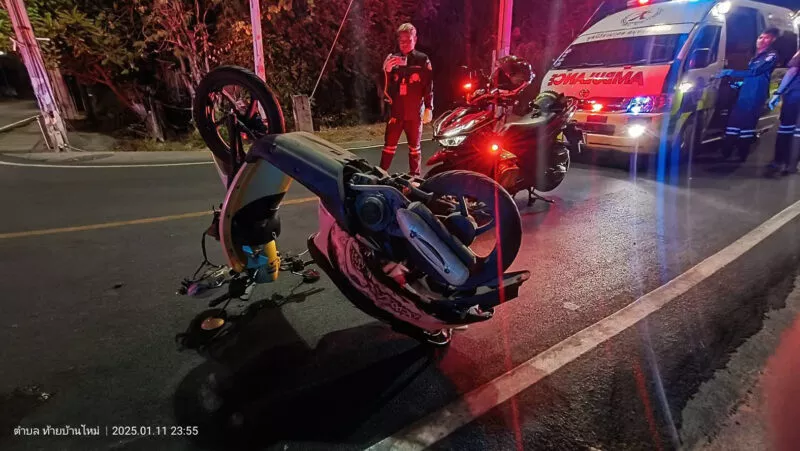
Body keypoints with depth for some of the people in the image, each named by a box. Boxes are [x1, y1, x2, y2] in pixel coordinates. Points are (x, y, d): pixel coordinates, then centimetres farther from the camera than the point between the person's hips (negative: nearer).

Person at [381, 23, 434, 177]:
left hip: (415, 112, -2)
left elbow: (428, 86, -1)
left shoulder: (423, 60, 2)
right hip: (396, 111, 2)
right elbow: (385, 87, 8)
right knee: (389, 146, 4)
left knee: (414, 148, 9)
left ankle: (414, 177, 18)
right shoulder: (392, 59, 10)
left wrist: (429, 108, -8)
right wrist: (387, 71, -11)